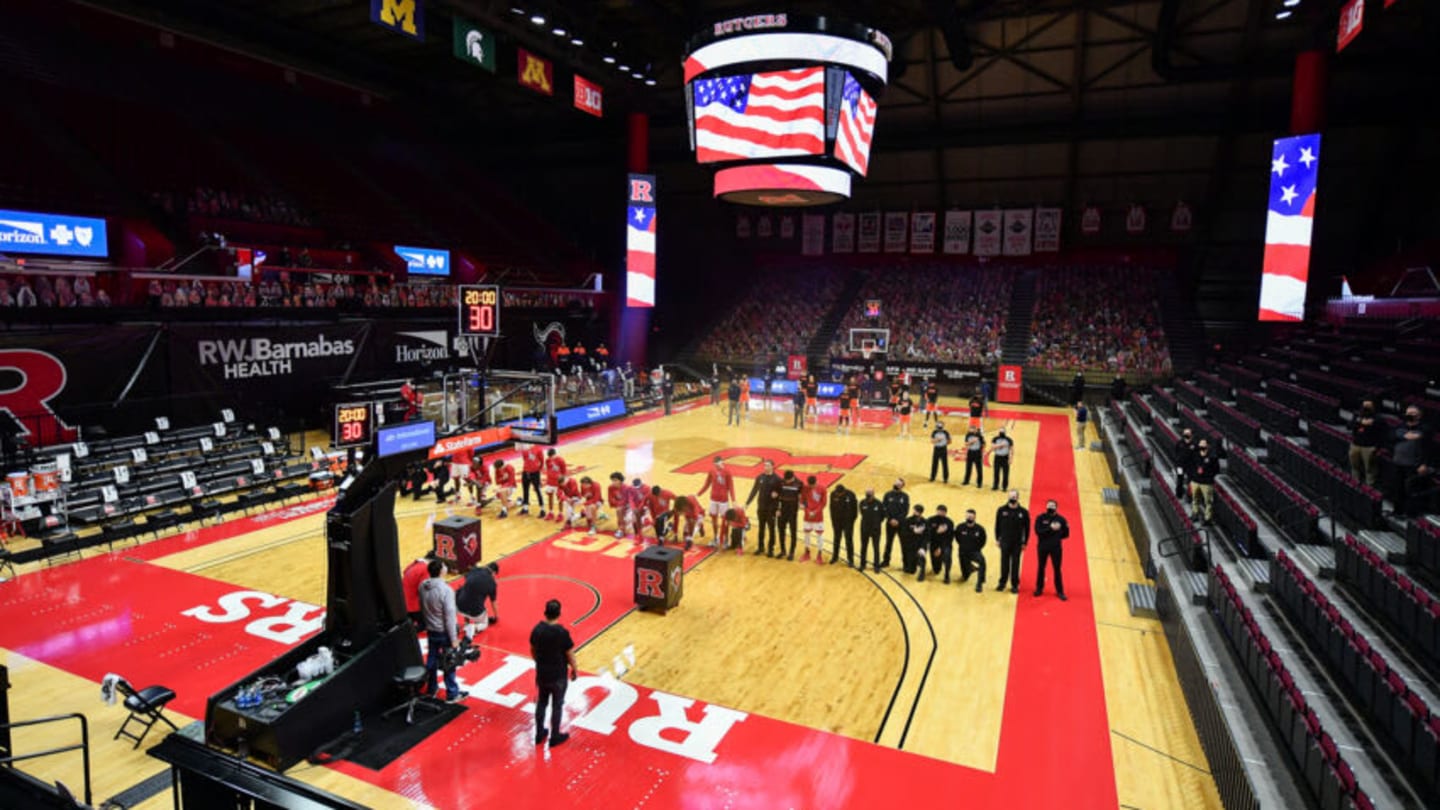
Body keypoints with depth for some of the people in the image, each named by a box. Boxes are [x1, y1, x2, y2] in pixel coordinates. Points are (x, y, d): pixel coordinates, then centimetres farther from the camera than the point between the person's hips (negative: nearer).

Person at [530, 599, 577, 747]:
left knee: (541, 703, 21)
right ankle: (555, 737, 24)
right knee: (557, 705, 12)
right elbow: (570, 654, -15)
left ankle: (539, 734, 33)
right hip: (558, 676, -4)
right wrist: (574, 669, 2)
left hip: (541, 673, 4)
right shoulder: (562, 632, -24)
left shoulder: (537, 629, -10)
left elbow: (532, 650, 4)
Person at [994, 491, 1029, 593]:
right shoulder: (1001, 510, -2)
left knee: (1015, 564, 6)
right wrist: (997, 539, 3)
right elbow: (997, 525, 4)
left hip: (1017, 543, -1)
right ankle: (1002, 583, 22)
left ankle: (1015, 585, 17)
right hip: (1005, 542, 1)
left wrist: (1025, 542, 0)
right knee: (1004, 563, 8)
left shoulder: (1023, 512, -4)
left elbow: (1027, 528, 1)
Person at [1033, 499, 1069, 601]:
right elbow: (1038, 531, -17)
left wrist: (1056, 536, -8)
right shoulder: (1040, 518, -5)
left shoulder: (1061, 519, -3)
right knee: (1041, 568, 12)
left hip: (1056, 548, 0)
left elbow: (1066, 534, 3)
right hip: (1042, 547, 0)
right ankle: (1039, 589, 25)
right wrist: (1050, 528, -24)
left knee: (1057, 569, 5)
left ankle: (1060, 591, 15)